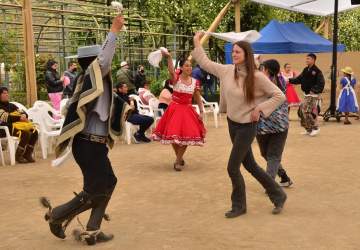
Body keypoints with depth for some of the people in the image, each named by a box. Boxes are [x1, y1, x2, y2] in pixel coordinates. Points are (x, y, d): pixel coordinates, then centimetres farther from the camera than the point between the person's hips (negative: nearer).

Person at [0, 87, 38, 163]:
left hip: (17, 125, 7)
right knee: (26, 134, -31)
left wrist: (24, 115, -9)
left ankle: (27, 154, -7)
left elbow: (21, 112, 15)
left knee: (34, 132, -17)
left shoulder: (11, 105, 23)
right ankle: (18, 156, -16)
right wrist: (19, 118, -19)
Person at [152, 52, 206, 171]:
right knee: (174, 134, 2)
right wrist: (169, 58, -50)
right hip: (175, 109, -3)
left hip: (188, 110, 3)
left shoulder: (195, 82, 2)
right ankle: (180, 158, 27)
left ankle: (178, 161, 14)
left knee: (187, 134, -2)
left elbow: (198, 99, 9)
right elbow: (171, 71, -32)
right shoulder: (176, 79, -9)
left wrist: (201, 112, 0)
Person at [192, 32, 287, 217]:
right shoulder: (227, 70, -3)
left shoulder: (257, 77, -18)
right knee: (250, 165, 15)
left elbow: (279, 96, -13)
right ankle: (278, 195, 32)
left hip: (247, 126, -7)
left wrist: (260, 108, -17)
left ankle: (239, 205, 19)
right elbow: (205, 63, 10)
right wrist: (197, 43, 11)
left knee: (232, 167, -4)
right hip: (232, 124, 7)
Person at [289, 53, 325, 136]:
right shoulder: (306, 70, 10)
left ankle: (315, 128, 2)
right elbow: (299, 79, 11)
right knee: (302, 110, 9)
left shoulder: (317, 71, -12)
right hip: (307, 94, 8)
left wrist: (314, 90, -24)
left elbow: (321, 83, -17)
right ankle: (308, 129, 21)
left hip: (313, 94, -8)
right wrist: (290, 80, 1)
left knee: (306, 111, -13)